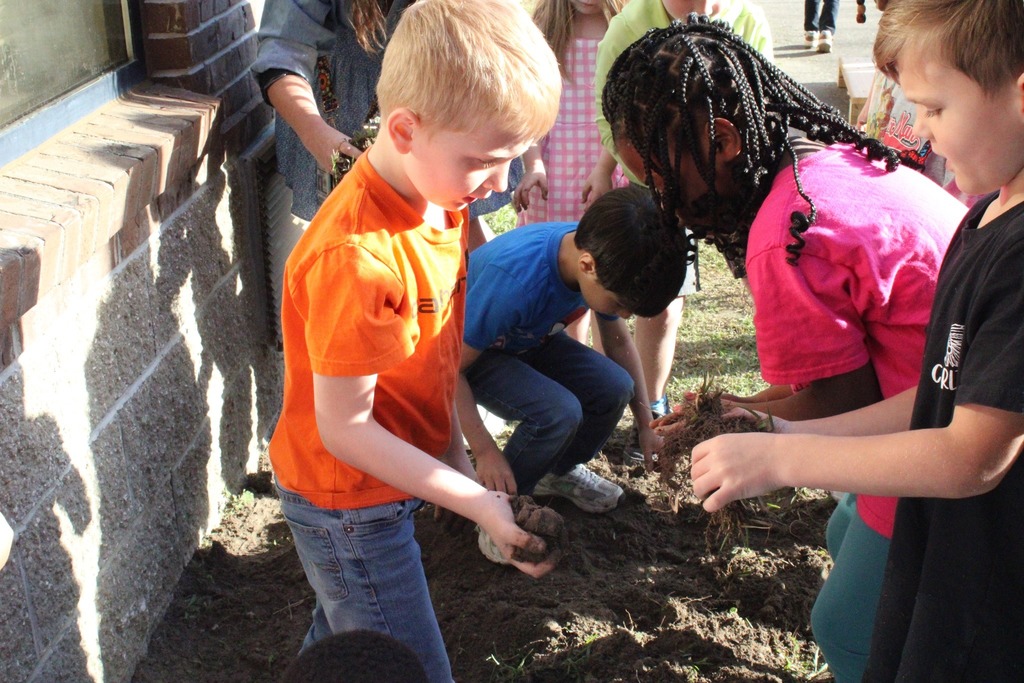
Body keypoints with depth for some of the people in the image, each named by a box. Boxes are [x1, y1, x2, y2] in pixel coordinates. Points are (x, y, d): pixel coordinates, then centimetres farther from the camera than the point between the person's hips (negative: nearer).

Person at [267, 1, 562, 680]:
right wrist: (480, 504, -26)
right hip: (347, 503, -8)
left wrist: (456, 456, 6)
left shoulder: (441, 197, -4)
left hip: (391, 476, 8)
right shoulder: (356, 257, -32)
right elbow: (343, 426, -26)